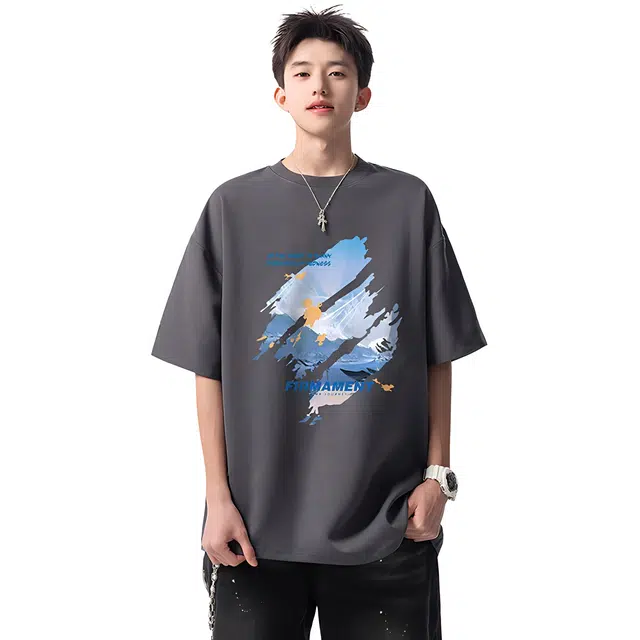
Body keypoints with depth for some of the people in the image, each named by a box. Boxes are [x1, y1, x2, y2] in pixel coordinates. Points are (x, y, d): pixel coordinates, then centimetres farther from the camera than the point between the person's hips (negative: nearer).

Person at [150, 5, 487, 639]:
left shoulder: (409, 203, 3)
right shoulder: (234, 206, 2)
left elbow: (438, 357, 6)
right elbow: (209, 366, 2)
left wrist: (437, 475, 2)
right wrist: (218, 497, -1)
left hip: (387, 523, 1)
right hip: (258, 521, 0)